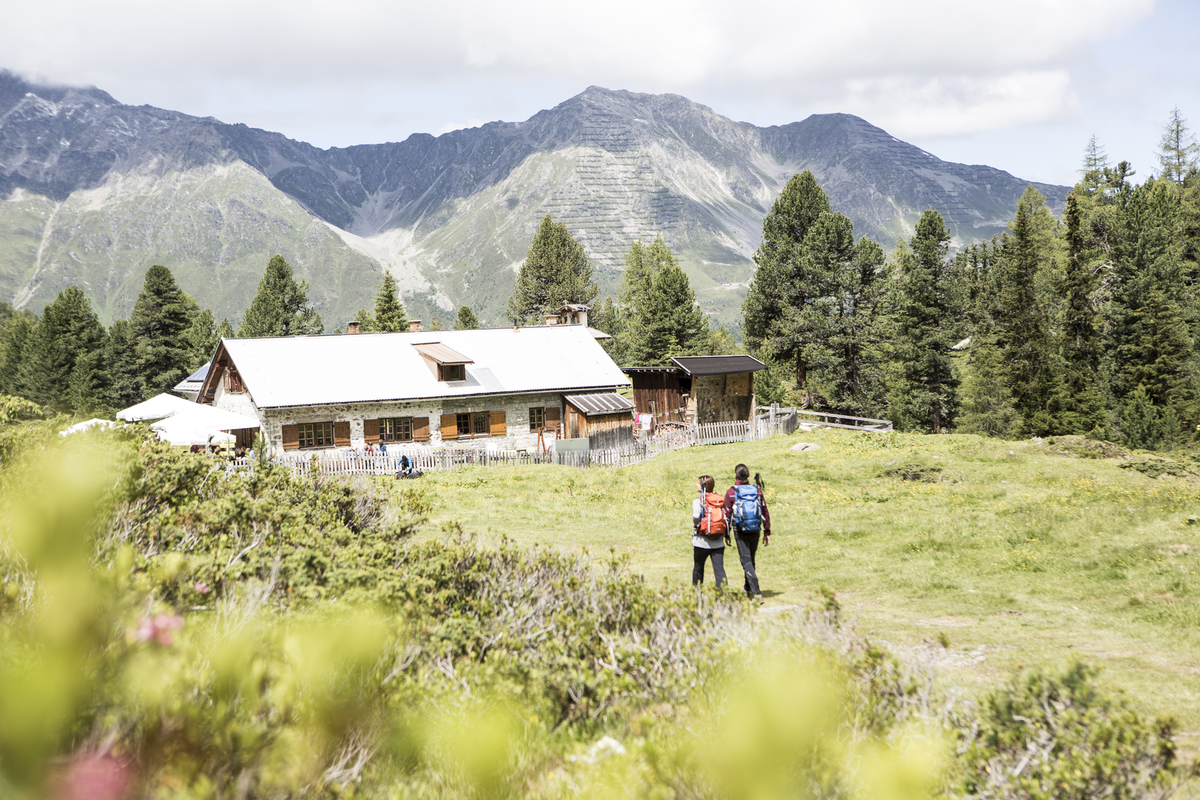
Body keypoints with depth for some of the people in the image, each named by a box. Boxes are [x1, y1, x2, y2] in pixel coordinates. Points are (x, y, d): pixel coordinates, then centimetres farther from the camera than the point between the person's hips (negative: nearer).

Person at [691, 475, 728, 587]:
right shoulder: (720, 500, 6)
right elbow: (727, 518, 5)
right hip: (718, 542, 3)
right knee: (719, 568, -1)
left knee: (698, 568, 15)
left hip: (702, 541, -3)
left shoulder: (698, 501, -9)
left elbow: (696, 516, -24)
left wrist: (695, 524, -3)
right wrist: (727, 535, 15)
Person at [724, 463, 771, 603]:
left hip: (740, 532, -4)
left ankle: (757, 592, -17)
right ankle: (748, 589, 34)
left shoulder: (731, 492, -7)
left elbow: (727, 515, -4)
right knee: (751, 560, 20)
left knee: (747, 561, -3)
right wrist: (767, 532, 12)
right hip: (755, 531, 4)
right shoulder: (757, 490, 3)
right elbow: (765, 513, 5)